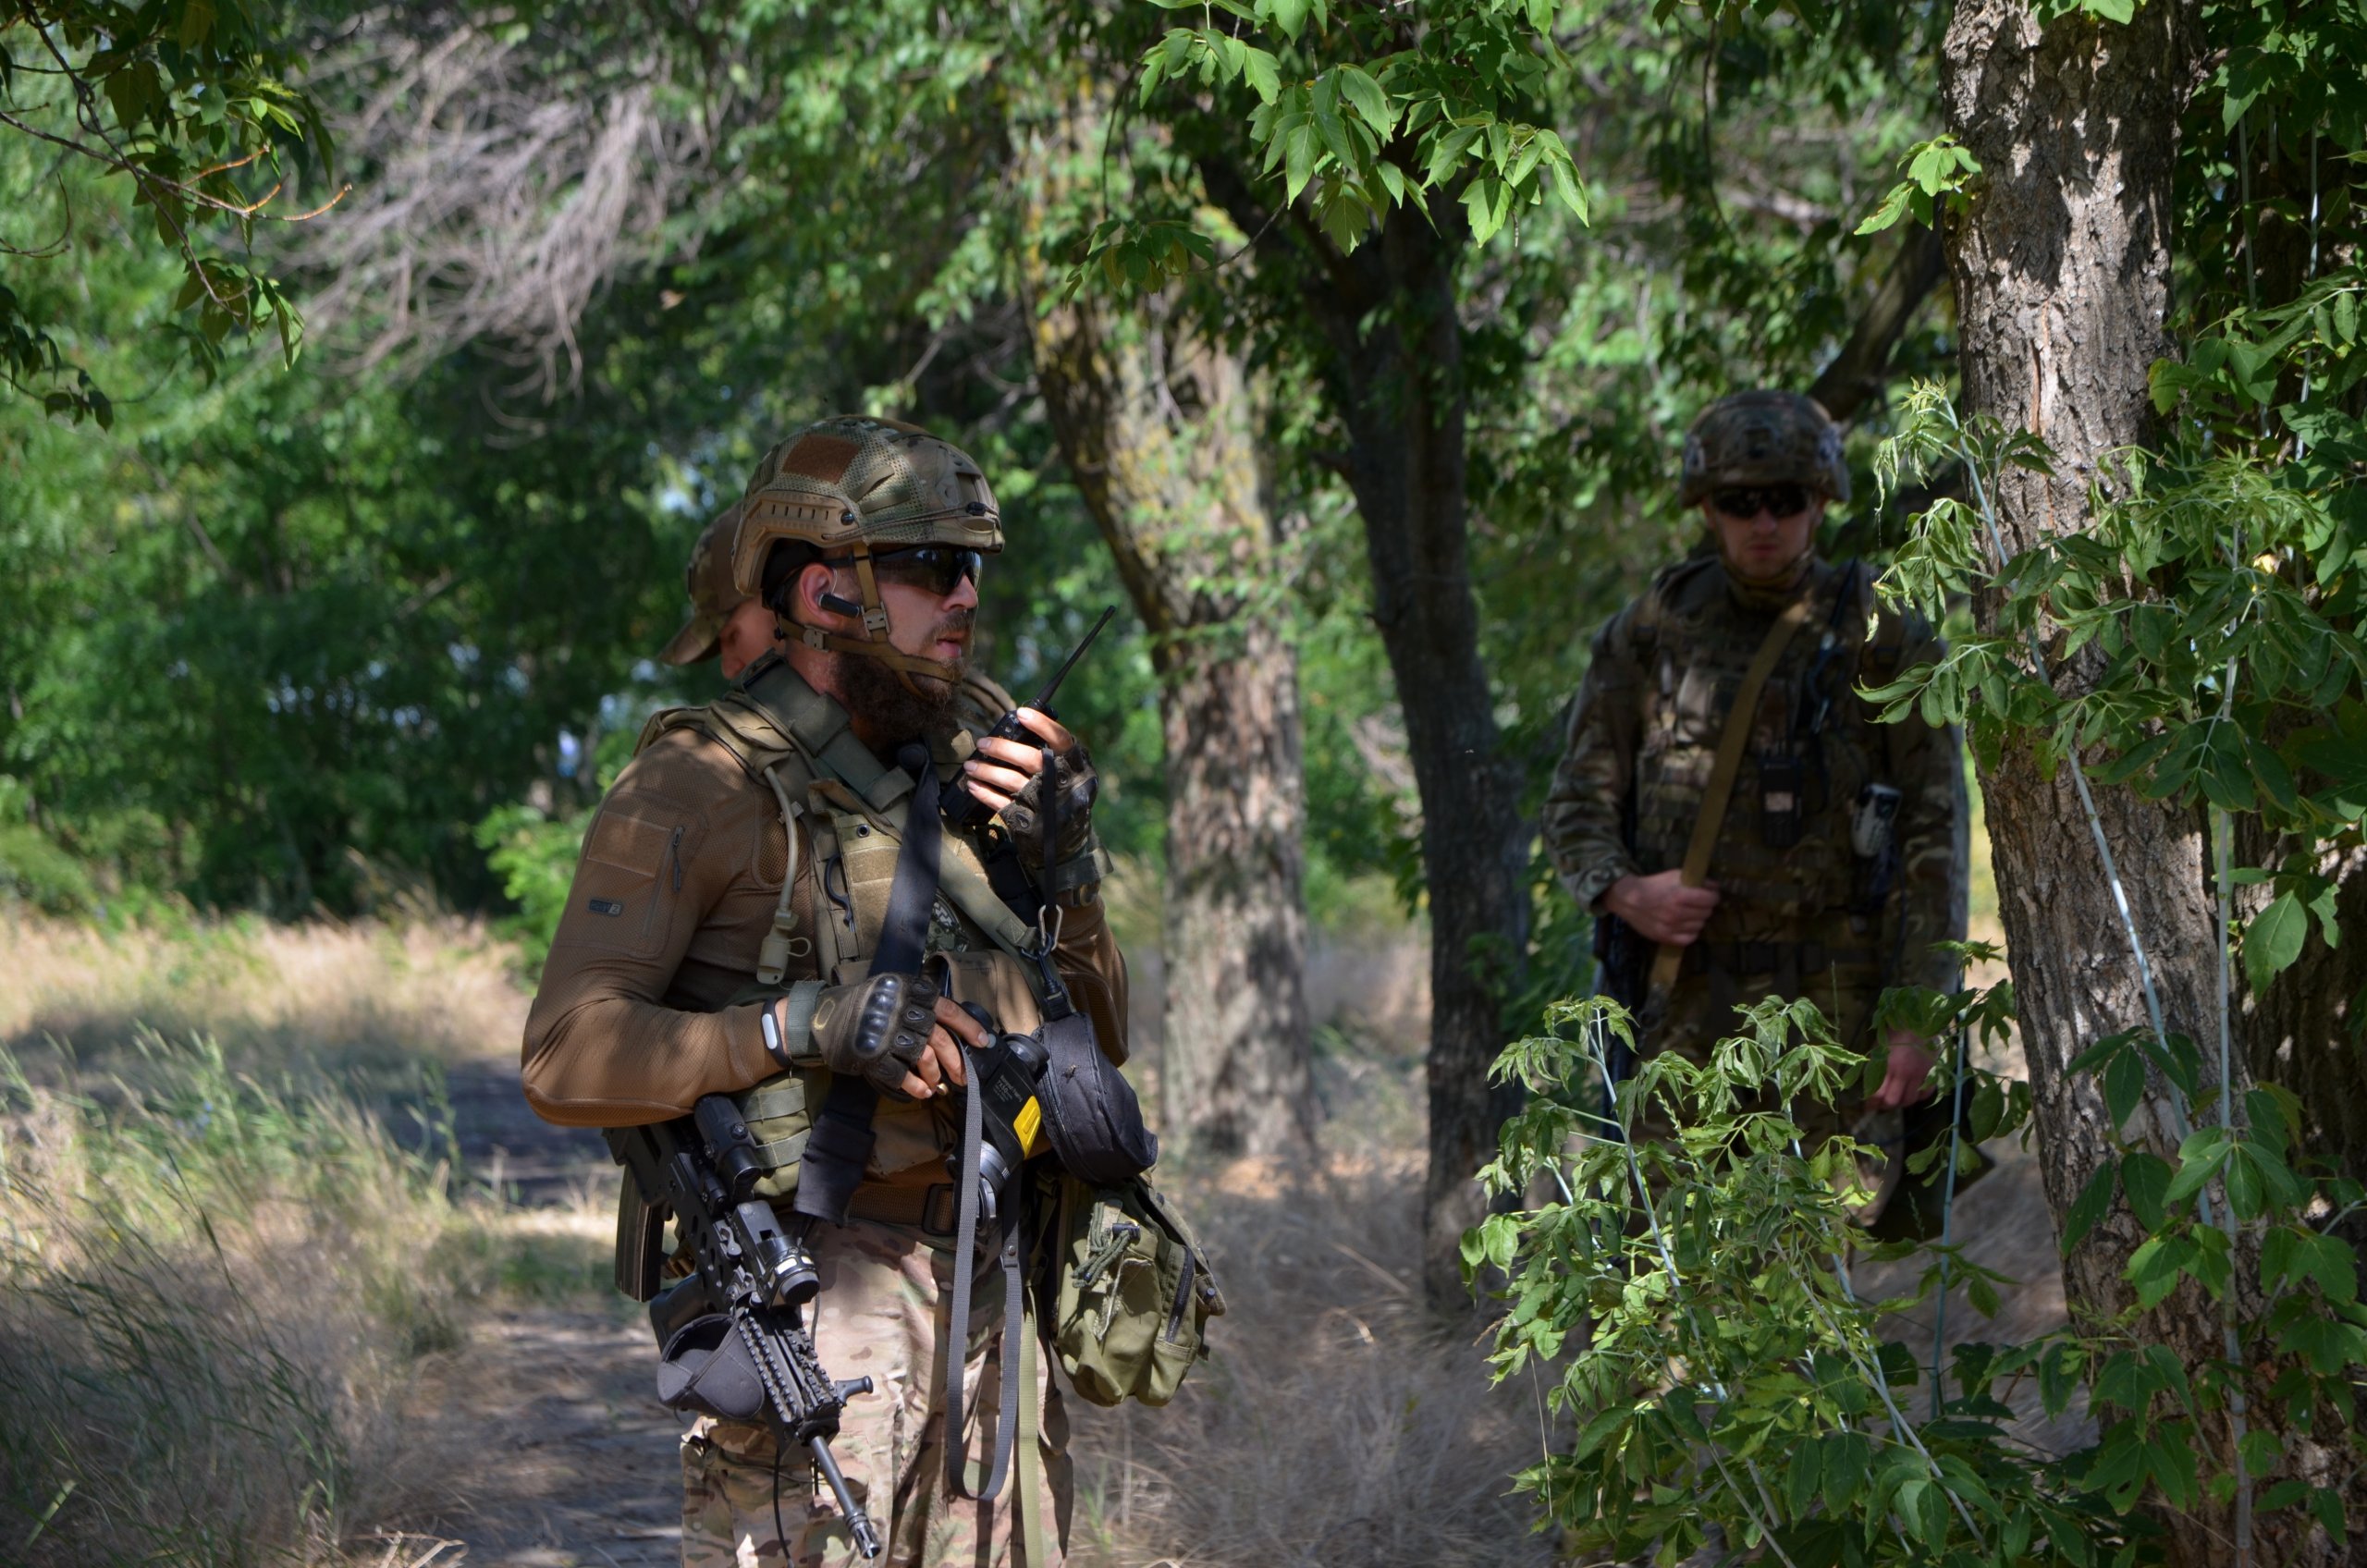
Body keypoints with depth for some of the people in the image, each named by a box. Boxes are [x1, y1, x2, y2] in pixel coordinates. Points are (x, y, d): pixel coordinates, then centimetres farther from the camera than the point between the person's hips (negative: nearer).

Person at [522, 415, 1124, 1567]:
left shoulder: (958, 771, 16)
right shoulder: (701, 787, -5)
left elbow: (1095, 1051, 20)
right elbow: (569, 1057, -14)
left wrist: (1065, 865, 5)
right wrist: (799, 1027, -22)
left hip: (988, 1291, 7)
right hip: (814, 1290, -7)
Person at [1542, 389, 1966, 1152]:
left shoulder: (1885, 638, 1)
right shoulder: (1652, 631, 8)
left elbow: (1934, 836, -1)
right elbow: (1578, 801, 12)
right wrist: (1621, 890, -10)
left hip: (1833, 996, -2)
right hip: (1686, 994, 2)